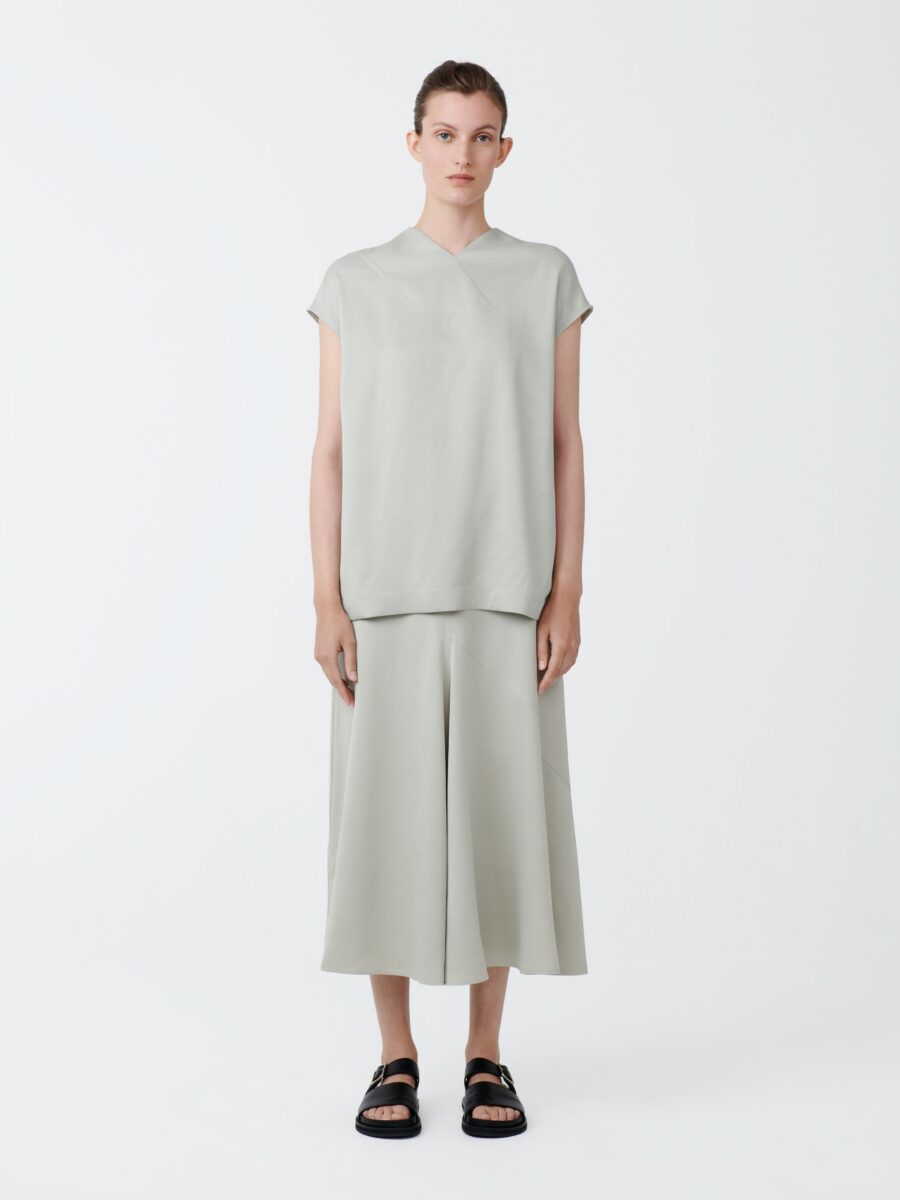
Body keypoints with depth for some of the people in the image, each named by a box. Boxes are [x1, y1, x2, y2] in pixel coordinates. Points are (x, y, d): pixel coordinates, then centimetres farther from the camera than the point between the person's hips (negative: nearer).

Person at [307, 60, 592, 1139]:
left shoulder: (546, 279, 6)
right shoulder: (355, 284, 5)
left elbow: (563, 445, 4)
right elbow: (331, 450, 3)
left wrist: (566, 595, -3)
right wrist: (327, 602, -4)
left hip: (506, 593, 0)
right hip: (386, 594, 0)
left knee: (499, 814, 3)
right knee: (384, 816, 2)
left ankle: (487, 1056, 17)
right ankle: (395, 1058, 15)